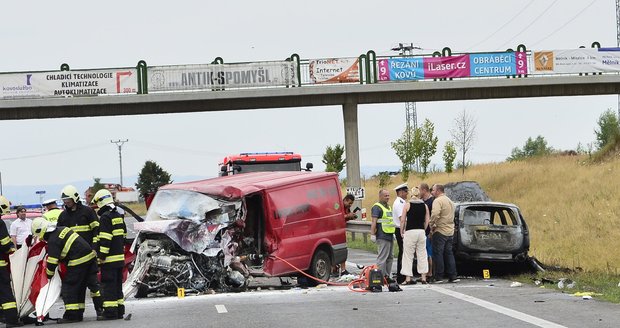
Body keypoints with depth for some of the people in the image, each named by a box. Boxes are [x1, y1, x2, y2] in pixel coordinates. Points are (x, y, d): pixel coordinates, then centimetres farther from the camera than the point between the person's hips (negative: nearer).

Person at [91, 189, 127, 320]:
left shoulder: (105, 217, -14)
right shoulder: (118, 216, 14)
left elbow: (105, 239, -19)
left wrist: (102, 256, -18)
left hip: (109, 258, -9)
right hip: (120, 257, 9)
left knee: (108, 285, -7)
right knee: (117, 284, 14)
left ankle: (110, 311, -9)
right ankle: (119, 310, 17)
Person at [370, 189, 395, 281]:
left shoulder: (389, 207, 21)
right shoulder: (377, 207, -8)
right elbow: (374, 222, -16)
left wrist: (393, 233, 28)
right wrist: (372, 234, -23)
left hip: (390, 236, 10)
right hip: (382, 236, -10)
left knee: (390, 257, 12)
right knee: (382, 257, -11)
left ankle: (387, 276, 18)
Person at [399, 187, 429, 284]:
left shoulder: (407, 205, -4)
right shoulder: (424, 206, 5)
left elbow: (402, 220, -5)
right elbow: (427, 221, 5)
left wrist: (402, 232, 4)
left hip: (410, 232, -3)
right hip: (421, 232, 3)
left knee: (408, 255, 1)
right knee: (422, 254, 10)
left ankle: (408, 278, -2)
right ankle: (423, 277, 10)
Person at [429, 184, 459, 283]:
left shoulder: (438, 201, -11)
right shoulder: (449, 201, 19)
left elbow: (435, 214, -27)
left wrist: (432, 226, -12)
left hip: (440, 231, -8)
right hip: (450, 231, 8)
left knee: (438, 254, -4)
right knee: (449, 253, 11)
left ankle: (439, 277, -5)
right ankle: (452, 276, 9)